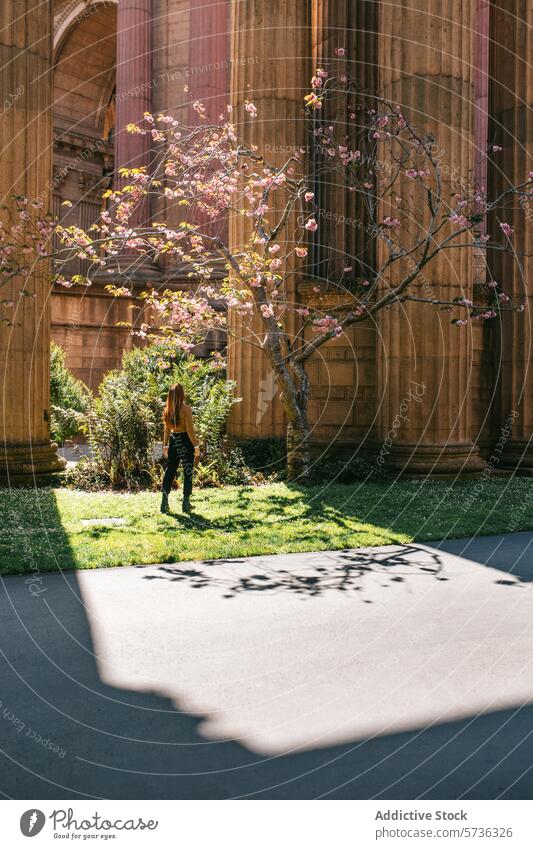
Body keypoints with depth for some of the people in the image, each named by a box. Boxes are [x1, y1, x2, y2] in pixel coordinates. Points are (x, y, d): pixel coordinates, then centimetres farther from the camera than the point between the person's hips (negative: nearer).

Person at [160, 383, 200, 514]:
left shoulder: (168, 410, 4)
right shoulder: (186, 409, -14)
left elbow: (167, 429, 10)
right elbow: (190, 430, -15)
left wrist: (165, 445, 17)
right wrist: (196, 446, -10)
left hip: (173, 441, 6)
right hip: (185, 442, -6)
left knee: (170, 471, 12)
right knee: (188, 473, 4)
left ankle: (164, 503, 13)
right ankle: (186, 503, 6)